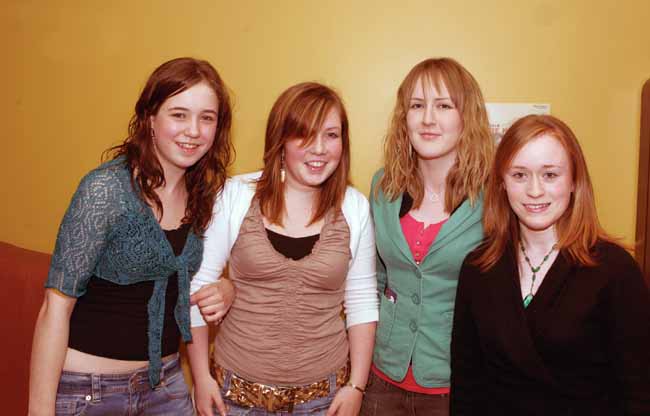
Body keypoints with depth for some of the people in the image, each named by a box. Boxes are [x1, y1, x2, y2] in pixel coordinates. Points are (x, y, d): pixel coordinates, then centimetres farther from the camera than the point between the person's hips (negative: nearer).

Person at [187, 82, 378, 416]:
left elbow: (362, 301, 0)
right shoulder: (235, 197, -10)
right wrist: (202, 377, -2)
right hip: (238, 387, 0)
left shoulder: (355, 207, -6)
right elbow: (198, 287, -4)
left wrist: (356, 386, -1)